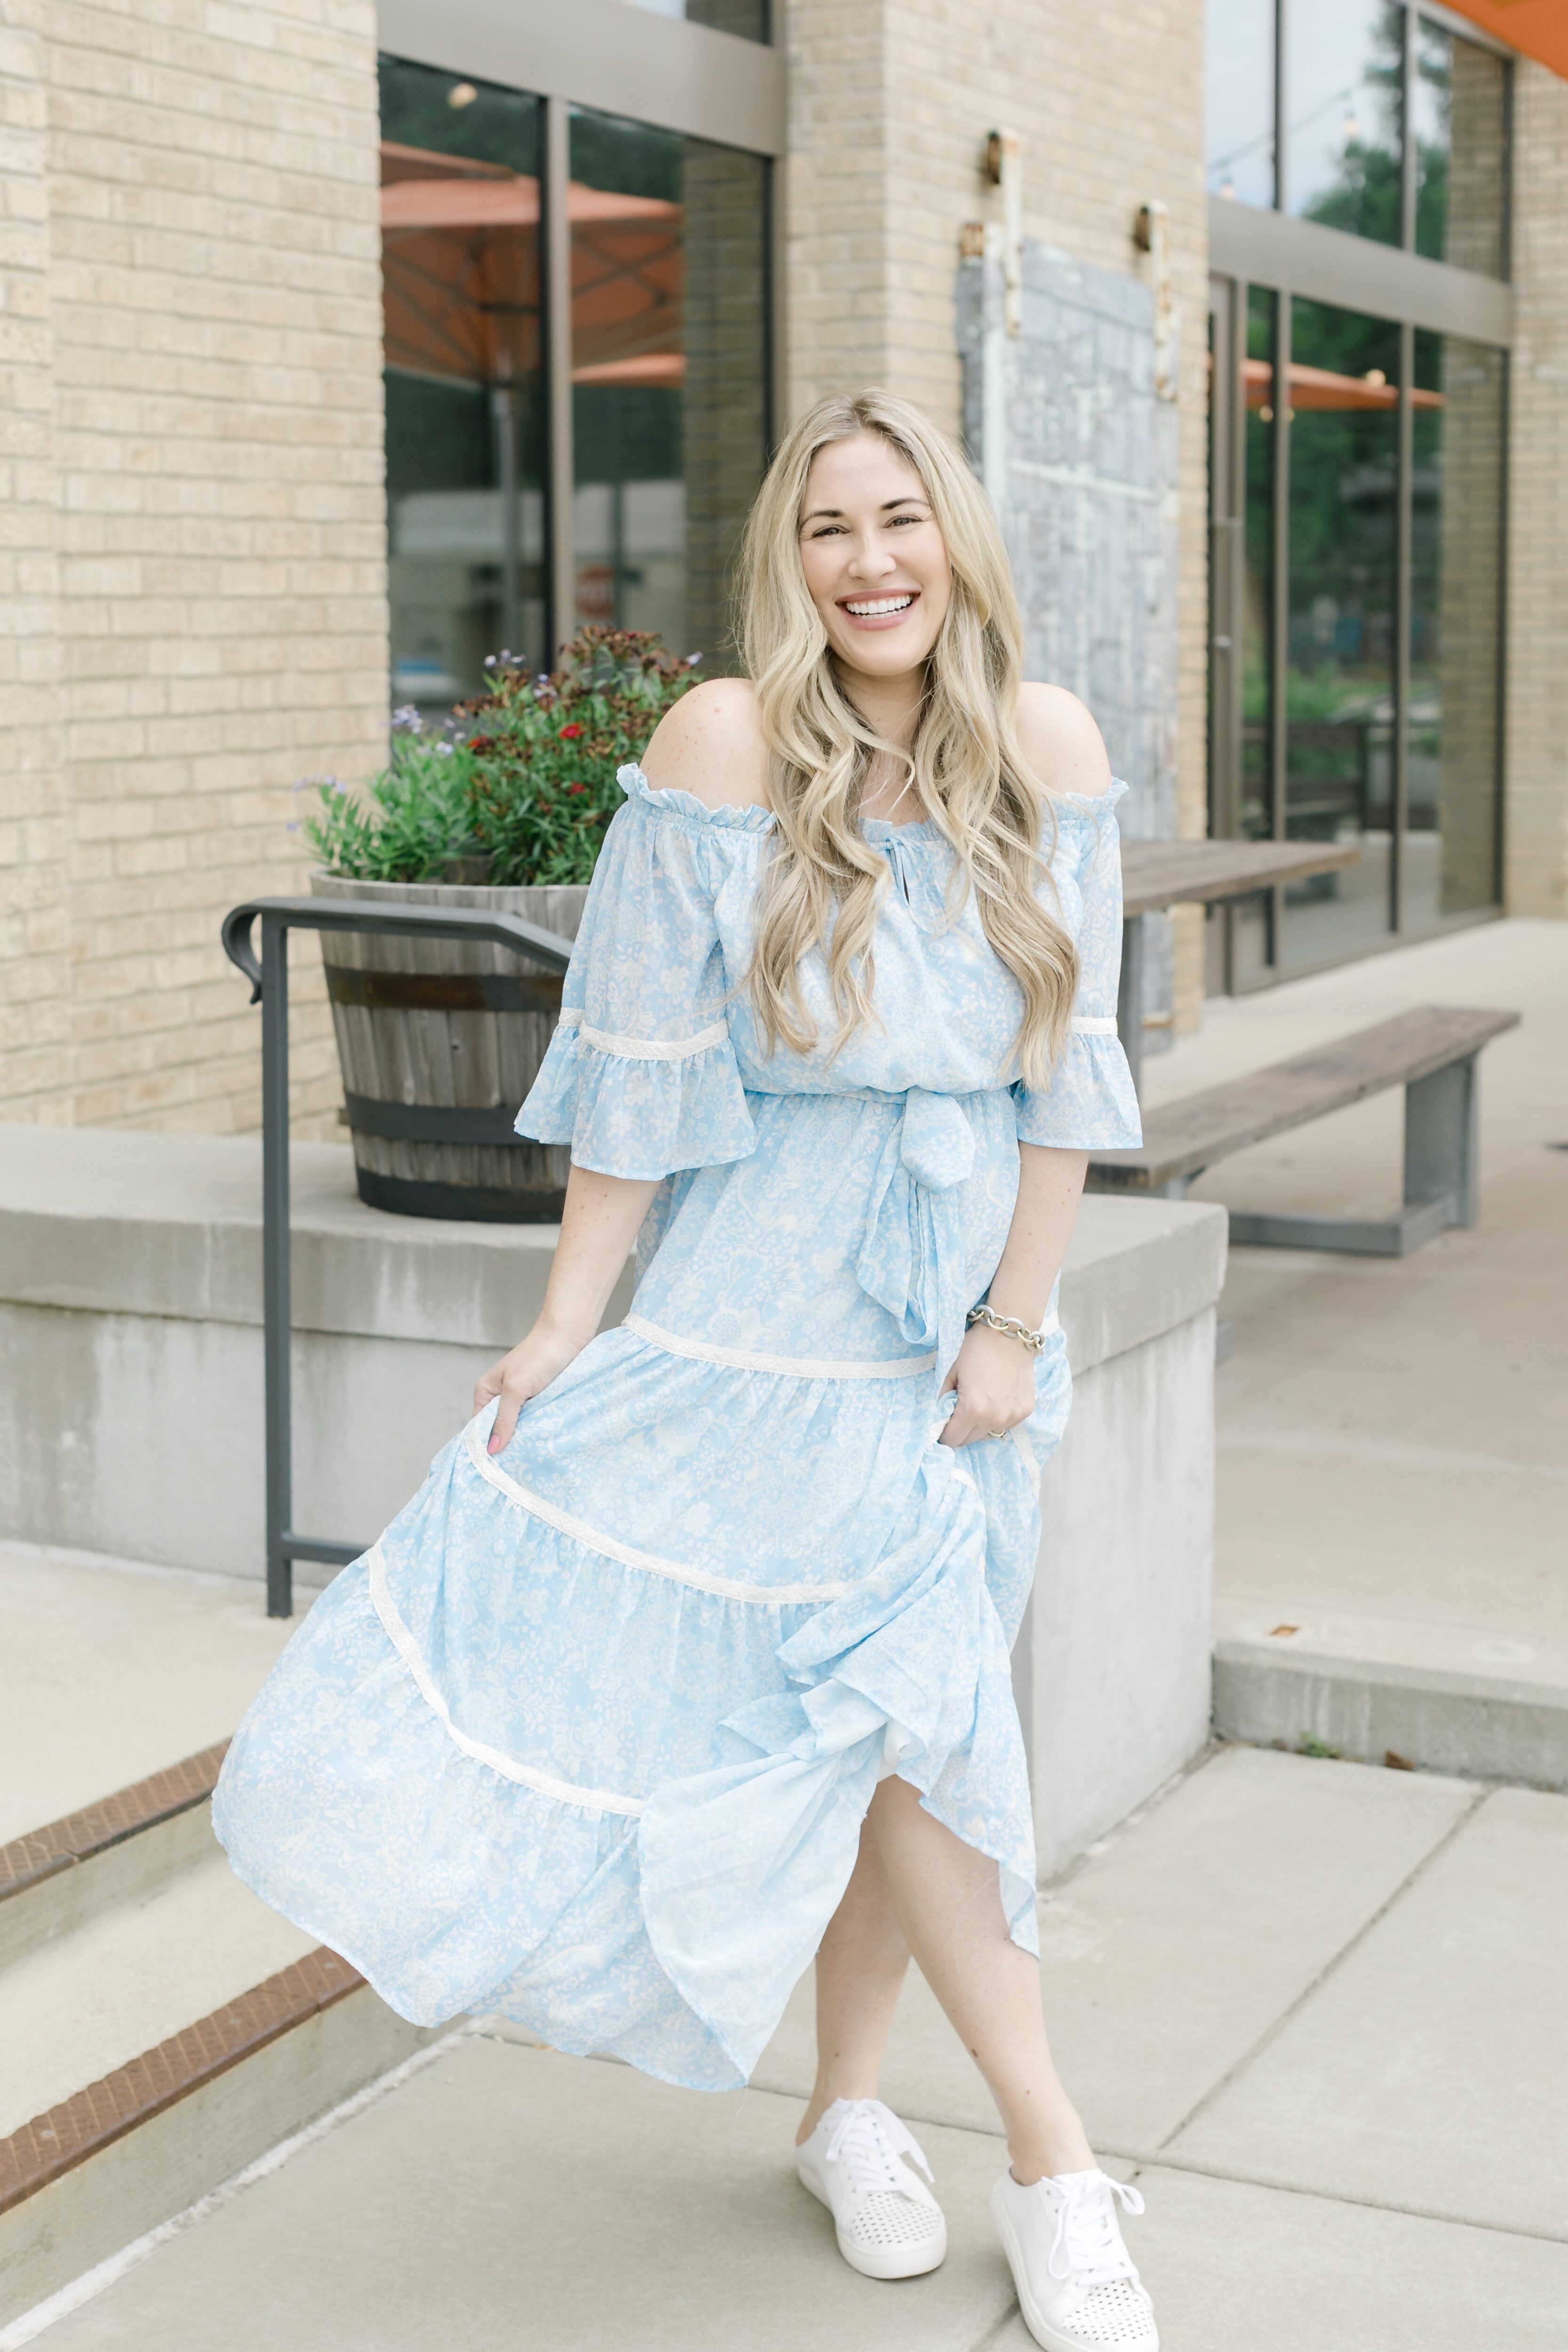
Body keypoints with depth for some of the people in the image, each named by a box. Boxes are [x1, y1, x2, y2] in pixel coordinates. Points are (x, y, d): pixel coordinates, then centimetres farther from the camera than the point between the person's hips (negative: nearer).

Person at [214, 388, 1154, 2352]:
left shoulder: (1047, 751, -3)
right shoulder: (730, 743, -12)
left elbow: (1063, 1072, 0)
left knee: (897, 1727, 10)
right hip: (775, 1299, -3)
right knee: (898, 1723, 0)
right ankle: (1054, 2165, 13)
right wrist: (573, 1313, -8)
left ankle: (848, 2112, 29)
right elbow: (643, 1061, -9)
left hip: (957, 1306, 3)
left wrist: (1017, 1324, -3)